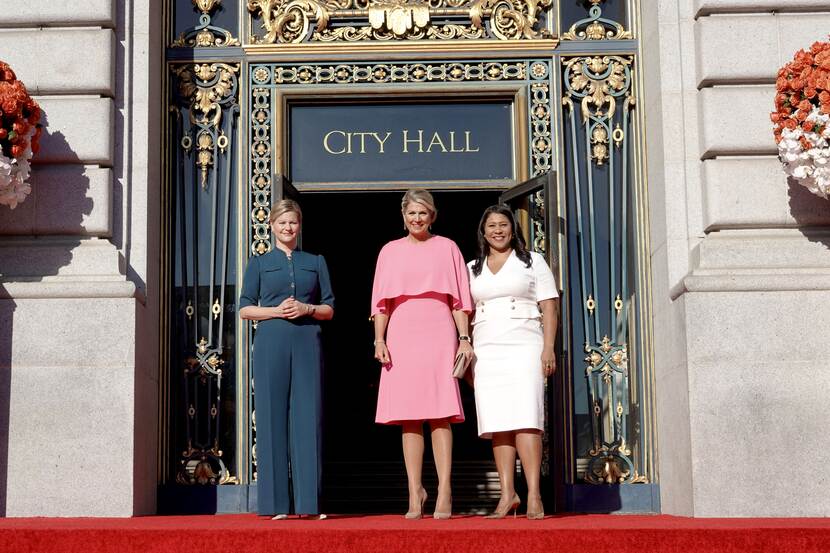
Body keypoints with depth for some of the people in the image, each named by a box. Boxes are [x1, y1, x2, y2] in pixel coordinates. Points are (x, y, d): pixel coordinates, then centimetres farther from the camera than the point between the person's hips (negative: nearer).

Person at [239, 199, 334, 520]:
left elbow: (329, 309, 14)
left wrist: (306, 308, -5)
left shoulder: (315, 262, 17)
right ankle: (276, 502, -2)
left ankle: (309, 501, -2)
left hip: (307, 343, 1)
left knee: (307, 417, -4)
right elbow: (245, 309, 8)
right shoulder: (259, 263, 14)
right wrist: (275, 310, -8)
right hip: (271, 343, -1)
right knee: (272, 417, -4)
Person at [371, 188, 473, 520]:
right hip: (402, 336, 2)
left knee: (440, 414, -9)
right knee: (408, 418, 0)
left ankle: (444, 493, -10)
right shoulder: (390, 251, 15)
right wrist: (379, 339, 1)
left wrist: (464, 337, 0)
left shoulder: (446, 248, 11)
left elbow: (459, 298, 8)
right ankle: (415, 494, 4)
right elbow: (381, 301, 12)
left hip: (438, 335, -2)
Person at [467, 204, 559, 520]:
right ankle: (507, 494, 0)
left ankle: (534, 495, -18)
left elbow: (549, 307, 4)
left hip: (524, 349, -3)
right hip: (486, 351, 4)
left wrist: (548, 348, -7)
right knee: (496, 423, -1)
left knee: (525, 419, -15)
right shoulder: (472, 269, 18)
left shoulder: (532, 261, 10)